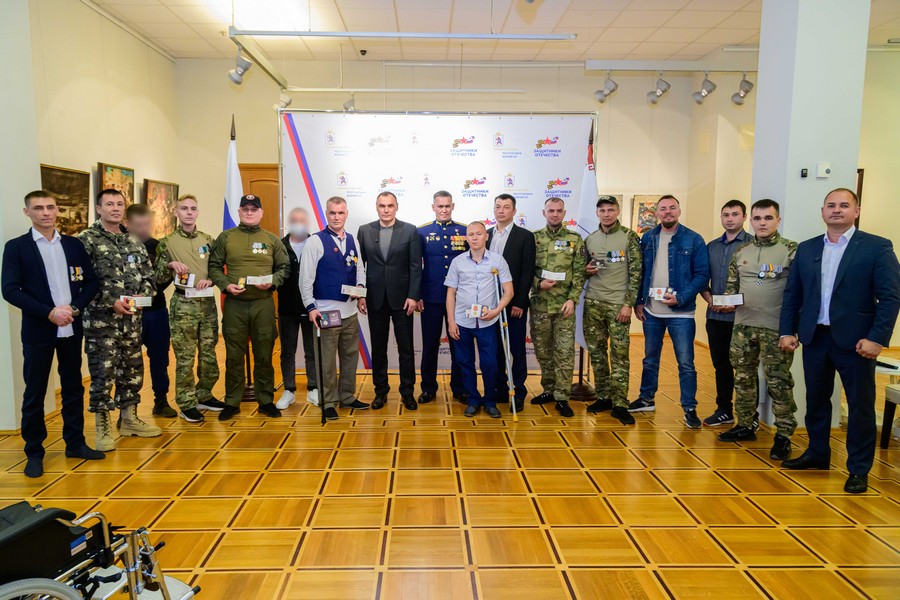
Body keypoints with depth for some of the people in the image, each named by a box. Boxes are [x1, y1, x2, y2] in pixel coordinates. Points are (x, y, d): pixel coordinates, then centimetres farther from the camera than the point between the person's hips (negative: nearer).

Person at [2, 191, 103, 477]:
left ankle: (75, 442, 23)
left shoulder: (74, 244, 7)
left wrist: (74, 307, -10)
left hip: (71, 328, 3)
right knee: (34, 393, 5)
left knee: (73, 388, 11)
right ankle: (34, 452, 16)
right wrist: (49, 313, -17)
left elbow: (91, 281, 6)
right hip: (37, 330, -3)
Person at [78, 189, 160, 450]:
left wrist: (142, 296, -6)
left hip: (131, 319, 6)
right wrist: (111, 302, -19)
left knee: (133, 370, 13)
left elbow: (149, 275, 13)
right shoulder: (86, 240, -6)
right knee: (102, 373, 0)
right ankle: (103, 427, 13)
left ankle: (129, 419, 27)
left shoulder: (134, 242, 12)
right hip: (101, 320, -6)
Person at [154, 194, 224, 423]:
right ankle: (187, 404, 9)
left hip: (207, 302, 3)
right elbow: (159, 278, 2)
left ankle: (204, 396, 25)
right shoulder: (167, 242, 2)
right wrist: (170, 265, -17)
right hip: (183, 304, -3)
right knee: (185, 356, -1)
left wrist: (210, 279, -8)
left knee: (209, 353, 9)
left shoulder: (208, 240, 10)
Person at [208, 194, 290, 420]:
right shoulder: (225, 237, 7)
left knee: (264, 355, 7)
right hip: (234, 304, 0)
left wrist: (272, 281, -8)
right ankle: (232, 402, 18)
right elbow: (214, 266, 7)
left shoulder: (272, 239, 8)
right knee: (234, 355, 6)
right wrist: (225, 284, -9)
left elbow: (284, 267, 10)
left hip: (264, 304, 0)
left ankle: (266, 400, 18)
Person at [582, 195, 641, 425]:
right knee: (596, 352, 7)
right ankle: (603, 397, 19)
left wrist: (628, 303, -11)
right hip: (593, 303, 4)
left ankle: (619, 404, 2)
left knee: (619, 354, -4)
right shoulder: (589, 240, 10)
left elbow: (636, 273, -5)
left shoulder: (629, 237, -2)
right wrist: (586, 270, -3)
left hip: (618, 304, -4)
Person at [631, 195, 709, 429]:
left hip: (681, 313, -4)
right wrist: (639, 301, 4)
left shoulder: (693, 240, -5)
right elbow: (641, 272, 10)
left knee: (686, 363, 1)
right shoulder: (648, 238, 6)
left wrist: (681, 298, -17)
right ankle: (646, 399, 31)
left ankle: (689, 408, 12)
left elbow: (702, 275, -7)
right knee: (650, 359, 17)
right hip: (651, 311, 4)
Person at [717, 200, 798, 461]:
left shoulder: (792, 250, -4)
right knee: (743, 378, 13)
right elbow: (731, 285, 18)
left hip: (775, 328, -5)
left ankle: (784, 435, 11)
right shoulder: (740, 252, 11)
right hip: (743, 325, 5)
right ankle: (745, 426, 26)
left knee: (778, 382, 0)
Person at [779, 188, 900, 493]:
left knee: (860, 406, 5)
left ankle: (859, 469, 17)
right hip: (814, 338, 4)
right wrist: (787, 331, 3)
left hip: (855, 340, -4)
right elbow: (792, 294, 11)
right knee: (816, 400, 15)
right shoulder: (806, 249, 9)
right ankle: (817, 454, 31)